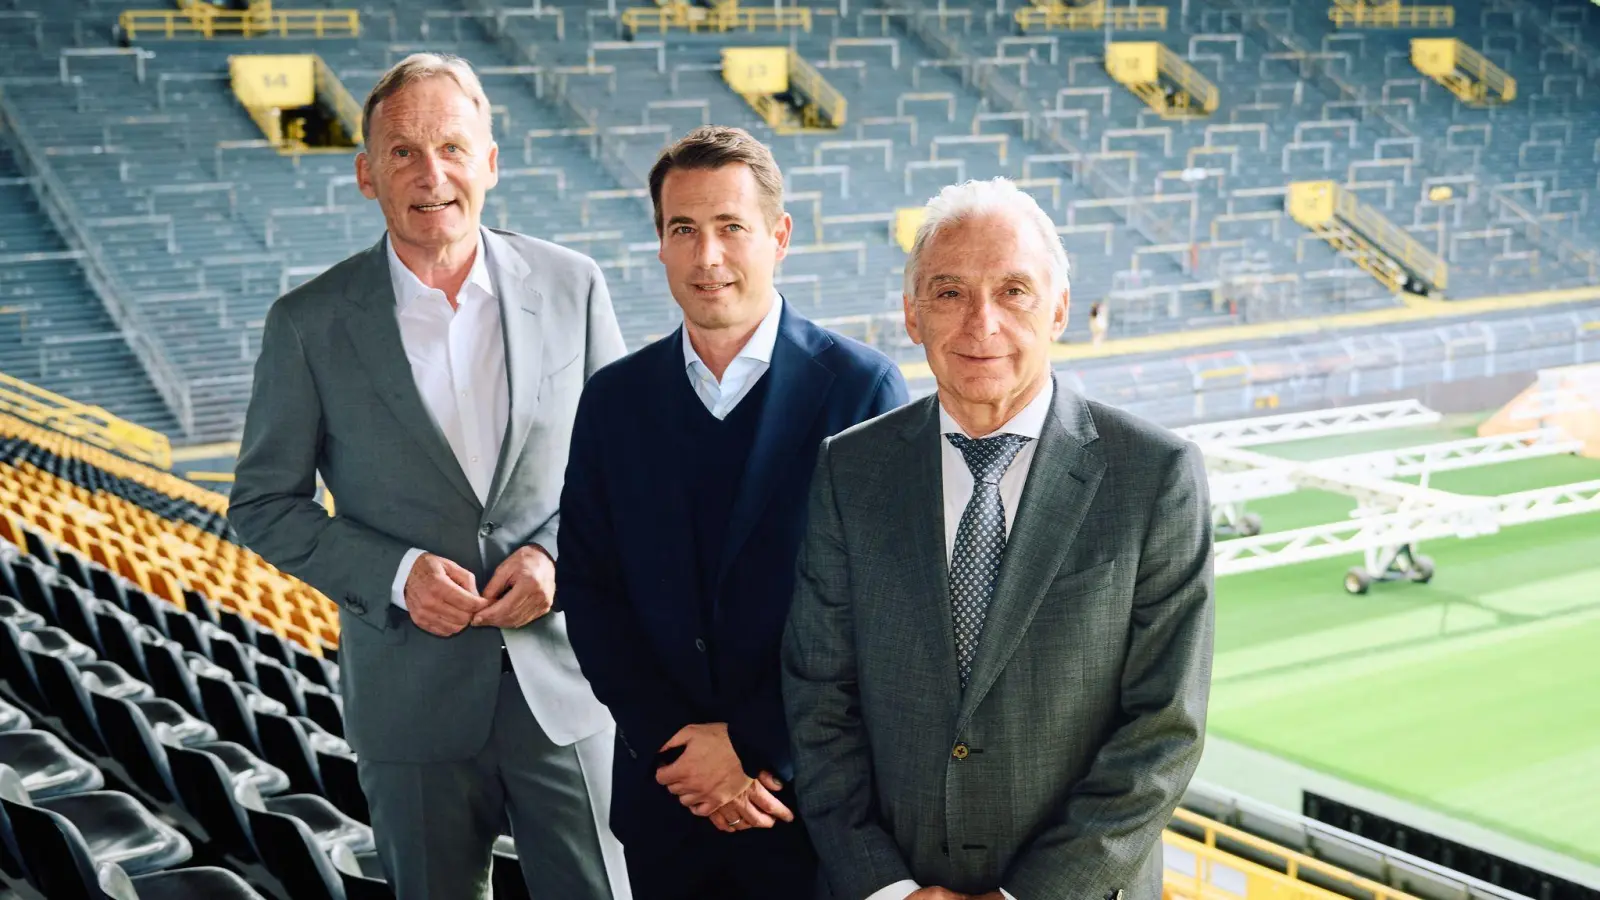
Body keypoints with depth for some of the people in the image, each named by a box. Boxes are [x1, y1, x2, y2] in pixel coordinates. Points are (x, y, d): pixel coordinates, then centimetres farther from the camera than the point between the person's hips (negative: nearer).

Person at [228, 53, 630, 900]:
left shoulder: (571, 286, -2)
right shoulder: (310, 323, -5)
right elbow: (264, 504, 0)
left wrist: (557, 552, -12)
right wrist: (395, 575, -14)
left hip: (562, 678, 1)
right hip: (411, 698, 0)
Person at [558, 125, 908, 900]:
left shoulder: (862, 388, -9)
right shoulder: (614, 399, 3)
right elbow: (587, 590, 1)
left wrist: (751, 742, -13)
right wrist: (683, 748, -10)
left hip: (813, 788, -3)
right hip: (661, 789, 3)